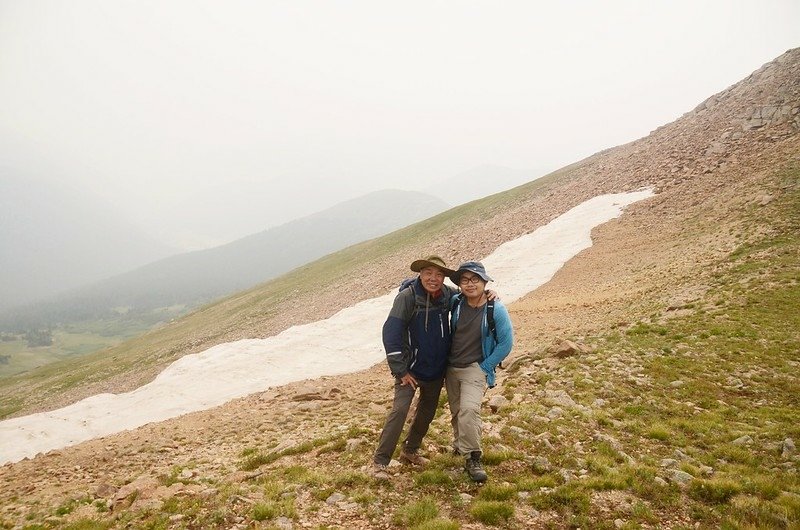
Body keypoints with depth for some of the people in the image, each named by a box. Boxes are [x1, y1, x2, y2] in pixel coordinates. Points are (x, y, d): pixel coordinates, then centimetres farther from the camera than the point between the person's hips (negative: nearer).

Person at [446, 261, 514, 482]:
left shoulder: (496, 309, -16)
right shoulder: (455, 302, -7)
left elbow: (506, 343, -10)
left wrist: (485, 367, -9)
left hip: (475, 369, -4)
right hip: (451, 368, 4)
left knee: (469, 409, -24)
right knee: (456, 412, 16)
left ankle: (473, 458, -11)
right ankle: (460, 444, 42)